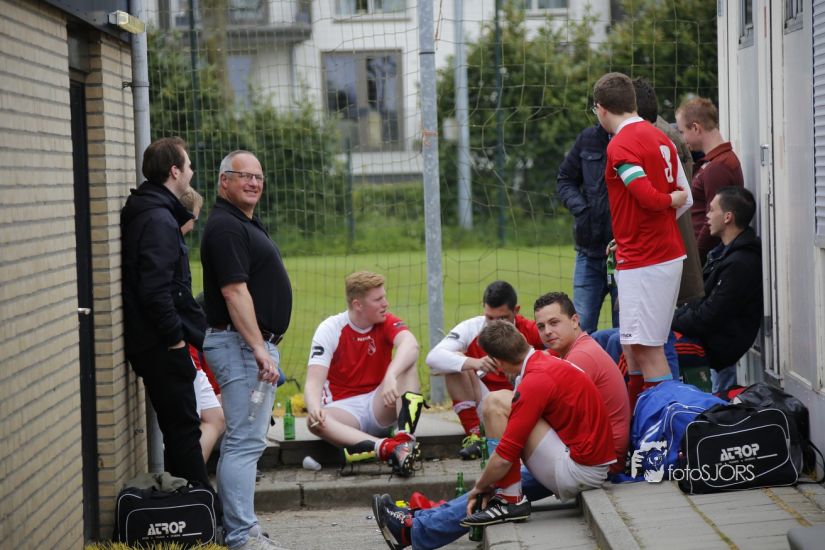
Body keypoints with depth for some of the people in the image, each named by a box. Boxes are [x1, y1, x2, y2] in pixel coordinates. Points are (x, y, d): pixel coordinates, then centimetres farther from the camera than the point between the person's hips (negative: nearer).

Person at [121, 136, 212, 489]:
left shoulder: (151, 213, 15)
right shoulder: (159, 219, -17)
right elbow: (155, 289, -25)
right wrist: (175, 335, -17)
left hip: (151, 341, 10)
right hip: (161, 345, -10)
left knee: (179, 428, 14)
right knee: (183, 428, -5)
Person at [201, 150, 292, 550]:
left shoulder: (247, 224, 19)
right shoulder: (225, 227, -14)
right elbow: (234, 292, -22)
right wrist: (260, 350, -25)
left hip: (257, 343, 11)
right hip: (241, 345, -11)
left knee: (241, 440, 14)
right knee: (245, 441, -11)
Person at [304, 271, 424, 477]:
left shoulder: (386, 323, -5)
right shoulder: (330, 329, -9)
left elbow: (410, 344, -29)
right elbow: (314, 381, -18)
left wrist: (391, 376, -48)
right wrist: (314, 407, -41)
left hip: (380, 406, 1)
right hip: (345, 408, -1)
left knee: (407, 364, -22)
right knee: (314, 420, -35)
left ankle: (405, 438, -41)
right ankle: (387, 447, -56)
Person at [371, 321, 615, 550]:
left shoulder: (537, 380, -18)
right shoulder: (548, 362, 11)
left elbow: (504, 458, -18)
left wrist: (480, 486, 0)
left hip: (578, 470, -10)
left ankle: (510, 500, -5)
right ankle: (414, 527, 20)